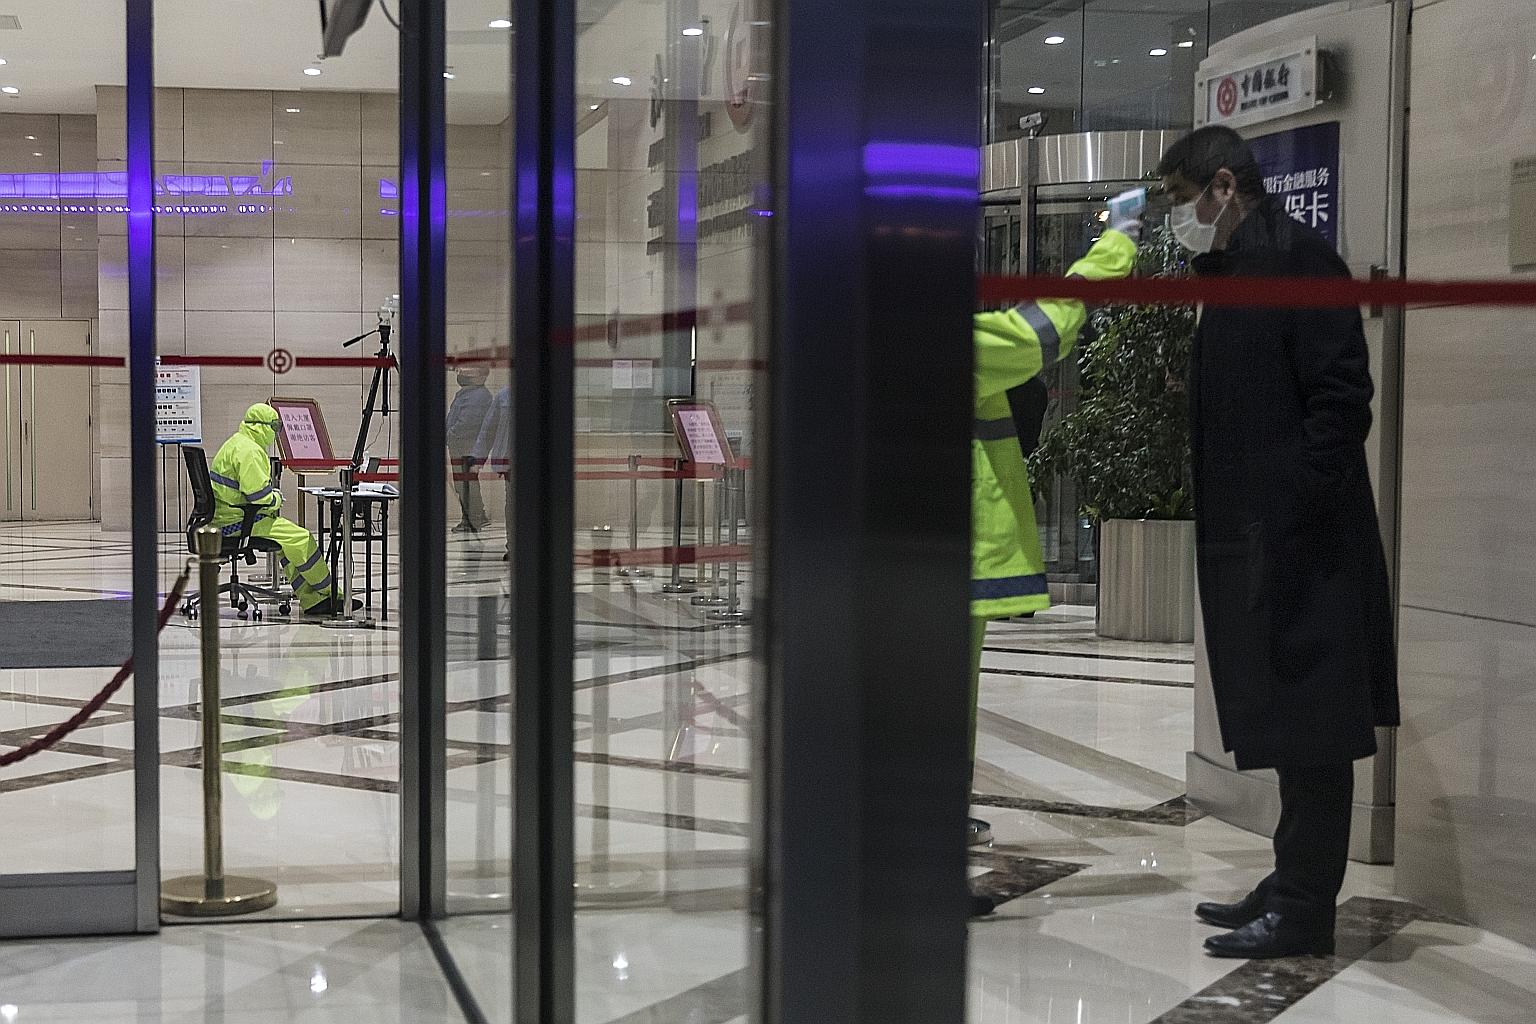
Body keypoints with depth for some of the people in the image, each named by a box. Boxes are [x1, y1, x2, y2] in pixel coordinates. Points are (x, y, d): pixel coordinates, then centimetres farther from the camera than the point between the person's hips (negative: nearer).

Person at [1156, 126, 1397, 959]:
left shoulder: (1297, 256, -10)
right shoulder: (1235, 270, 18)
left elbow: (1342, 392, -17)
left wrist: (1303, 508, -20)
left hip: (1298, 542, -9)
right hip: (1253, 539, 9)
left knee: (1307, 724, -3)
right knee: (1284, 724, 14)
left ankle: (1304, 911, 3)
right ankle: (1293, 887, 22)